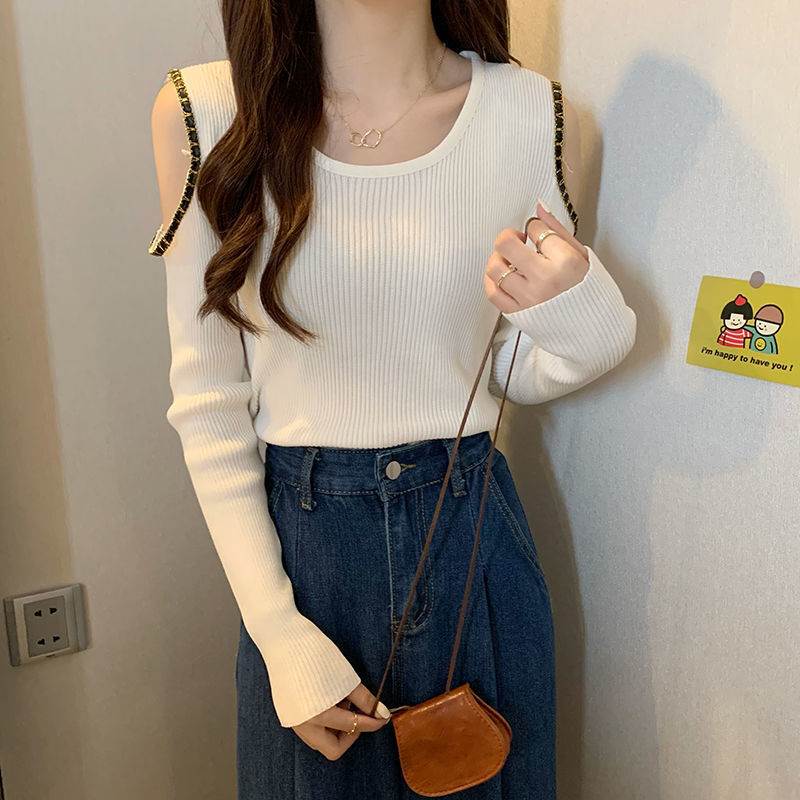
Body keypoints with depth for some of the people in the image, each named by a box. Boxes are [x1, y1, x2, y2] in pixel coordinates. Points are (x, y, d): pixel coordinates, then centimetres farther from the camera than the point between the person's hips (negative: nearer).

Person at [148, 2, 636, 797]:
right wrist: (277, 632, -8)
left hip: (477, 527, 2)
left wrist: (584, 323, -21)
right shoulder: (201, 111, -11)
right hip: (299, 537, -1)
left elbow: (515, 376, 2)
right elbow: (207, 399, -6)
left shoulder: (534, 112, -7)